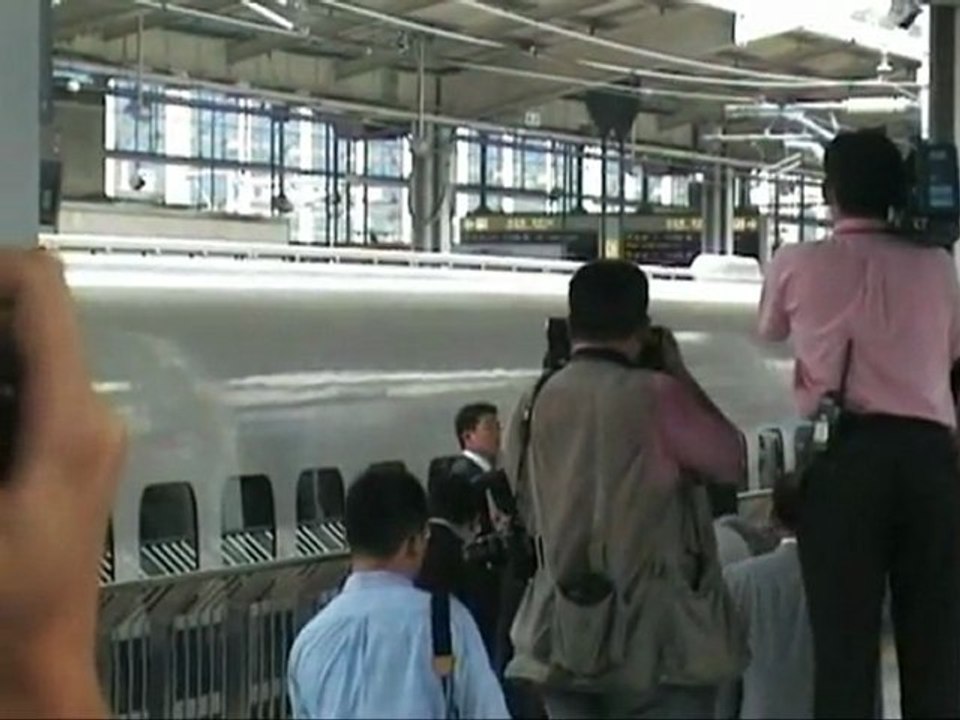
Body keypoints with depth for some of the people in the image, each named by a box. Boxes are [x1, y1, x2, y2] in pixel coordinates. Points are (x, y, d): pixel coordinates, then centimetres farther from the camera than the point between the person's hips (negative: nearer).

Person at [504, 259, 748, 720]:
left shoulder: (534, 406, 4)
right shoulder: (655, 397, -12)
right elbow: (729, 461, 3)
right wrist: (677, 371, 9)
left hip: (563, 639, 5)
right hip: (656, 639, -5)